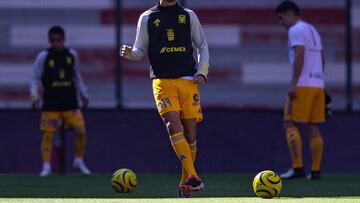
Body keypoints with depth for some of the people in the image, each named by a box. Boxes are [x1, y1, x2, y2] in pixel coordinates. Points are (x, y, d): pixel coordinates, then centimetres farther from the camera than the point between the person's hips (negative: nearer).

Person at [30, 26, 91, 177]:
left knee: (81, 130, -5)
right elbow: (36, 79, 0)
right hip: (50, 104, -2)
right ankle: (46, 166, 2)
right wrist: (35, 96, -14)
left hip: (70, 102, 2)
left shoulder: (72, 55, 6)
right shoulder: (43, 57, -3)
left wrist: (84, 95, 15)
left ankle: (79, 160, 14)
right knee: (48, 134, -5)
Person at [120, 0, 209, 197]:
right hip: (162, 81, -2)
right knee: (173, 125, -21)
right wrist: (130, 53, -11)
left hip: (188, 80, 2)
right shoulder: (147, 18, 9)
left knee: (190, 132, 1)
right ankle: (192, 177, -28)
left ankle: (186, 183, 14)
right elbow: (141, 50, 12)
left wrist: (202, 73, 2)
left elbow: (202, 46, 16)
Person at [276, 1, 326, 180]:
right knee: (314, 128, 6)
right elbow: (321, 59, 22)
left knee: (290, 124, -5)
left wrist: (293, 83, -19)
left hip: (303, 85, -8)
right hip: (318, 84, 8)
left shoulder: (296, 30, -6)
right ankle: (315, 170, 3)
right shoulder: (313, 30, 21)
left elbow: (299, 56, -17)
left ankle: (298, 167, -13)